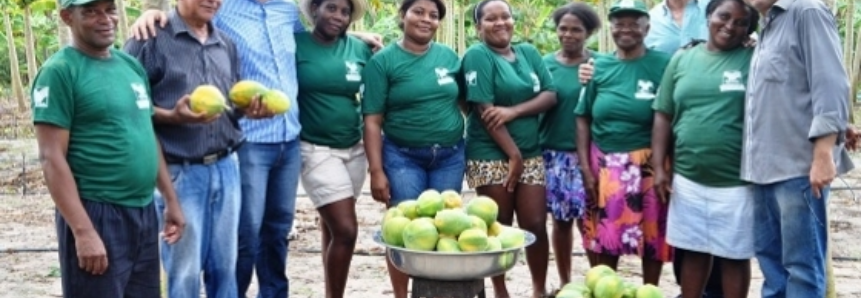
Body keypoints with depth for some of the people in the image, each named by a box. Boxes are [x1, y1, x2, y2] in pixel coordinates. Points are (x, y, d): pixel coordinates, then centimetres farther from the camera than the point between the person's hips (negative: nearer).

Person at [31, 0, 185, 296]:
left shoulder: (131, 65, 12)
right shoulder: (60, 71, -10)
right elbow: (52, 158, -15)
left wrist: (171, 200, 15)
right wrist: (83, 230, -20)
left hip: (144, 212, 7)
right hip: (96, 215, -7)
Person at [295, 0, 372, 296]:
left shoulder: (360, 49, 3)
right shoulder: (296, 43, -7)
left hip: (354, 148, 4)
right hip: (315, 149, -4)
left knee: (331, 226, 16)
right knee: (345, 230, -10)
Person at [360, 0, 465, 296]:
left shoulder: (449, 56, 5)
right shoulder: (383, 61, -6)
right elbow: (372, 121, -8)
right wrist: (376, 170, -12)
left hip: (450, 155, 4)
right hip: (403, 156, -3)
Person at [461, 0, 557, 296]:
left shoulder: (529, 53, 11)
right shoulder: (477, 55, -7)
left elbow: (550, 95, 3)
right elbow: (484, 110, -14)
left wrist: (513, 111, -15)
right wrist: (513, 154, -15)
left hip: (531, 154, 5)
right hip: (491, 156, -4)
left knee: (536, 224, 3)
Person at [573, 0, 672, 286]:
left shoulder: (663, 64, -3)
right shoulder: (599, 66, 6)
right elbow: (583, 119, 8)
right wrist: (585, 166, 2)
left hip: (648, 164, -2)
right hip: (605, 164, 2)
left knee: (652, 234, 6)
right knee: (604, 236, 7)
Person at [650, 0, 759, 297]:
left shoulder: (754, 61, -3)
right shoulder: (683, 59, 7)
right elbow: (663, 116, 9)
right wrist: (659, 167, 3)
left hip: (736, 182, -3)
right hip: (687, 178, 3)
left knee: (734, 255, 8)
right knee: (693, 250, 14)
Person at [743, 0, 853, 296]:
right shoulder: (767, 28, 19)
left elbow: (830, 84, -14)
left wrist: (824, 155, -20)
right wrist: (756, 162, 16)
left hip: (798, 166, -8)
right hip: (765, 166, 9)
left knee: (801, 263, -3)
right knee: (770, 255, 13)